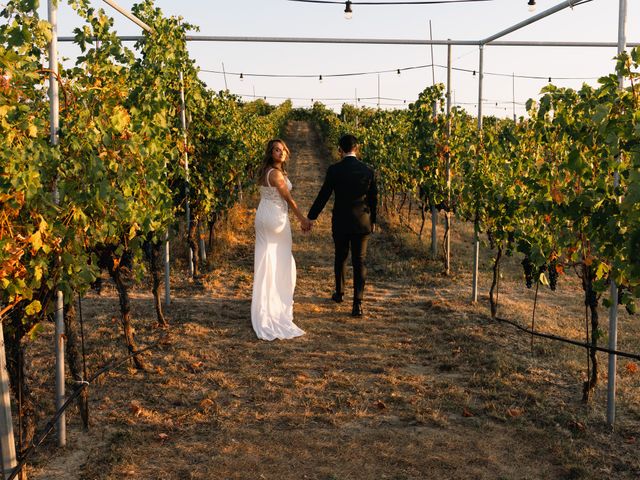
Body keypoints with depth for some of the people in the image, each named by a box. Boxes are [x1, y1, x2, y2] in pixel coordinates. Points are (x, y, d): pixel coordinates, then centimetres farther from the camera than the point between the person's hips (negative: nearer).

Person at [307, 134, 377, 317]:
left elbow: (323, 195, -5)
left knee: (340, 257, 21)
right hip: (362, 223, 0)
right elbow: (373, 199, 3)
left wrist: (311, 217, 6)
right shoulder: (368, 171, -4)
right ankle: (357, 303, -6)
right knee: (359, 262, 3)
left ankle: (339, 293, 36)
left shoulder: (334, 170, -9)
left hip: (340, 223, 0)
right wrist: (373, 220, 18)